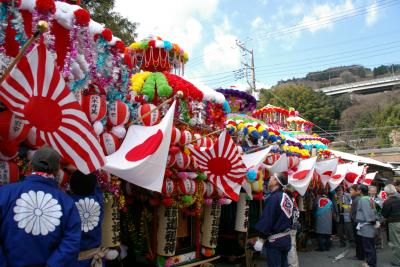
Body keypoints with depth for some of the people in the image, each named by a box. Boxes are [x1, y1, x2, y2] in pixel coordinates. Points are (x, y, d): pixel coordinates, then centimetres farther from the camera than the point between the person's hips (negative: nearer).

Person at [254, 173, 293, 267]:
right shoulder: (287, 198, 5)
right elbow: (289, 217, 12)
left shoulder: (272, 198, -20)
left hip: (274, 240, -8)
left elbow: (267, 220, -21)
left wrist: (261, 239, -15)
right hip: (286, 237, 8)